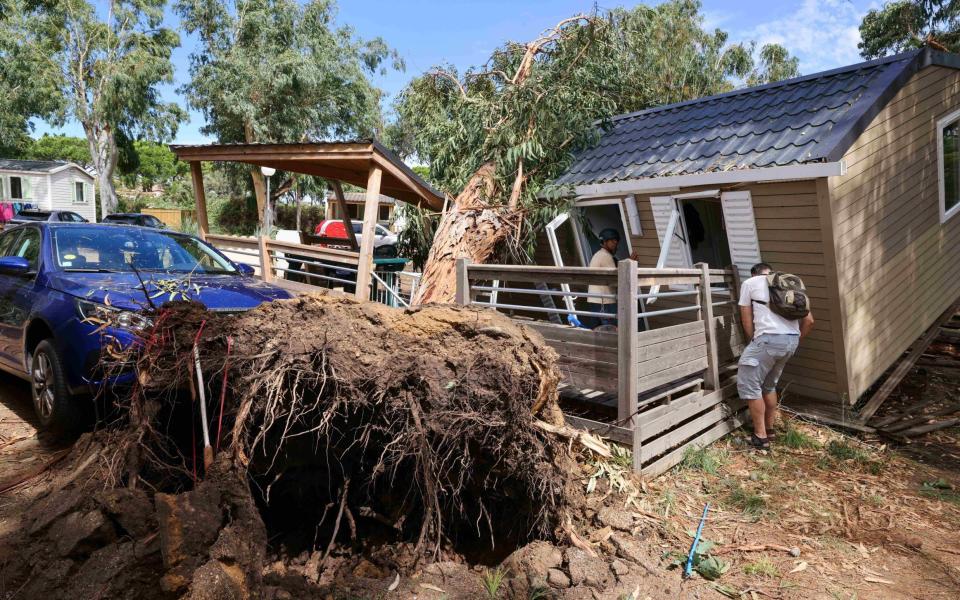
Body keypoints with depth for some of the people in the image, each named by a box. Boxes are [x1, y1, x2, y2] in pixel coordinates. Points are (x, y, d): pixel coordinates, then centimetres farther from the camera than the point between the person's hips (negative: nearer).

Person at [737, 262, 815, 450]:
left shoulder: (749, 283, 10)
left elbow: (747, 320, 8)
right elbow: (809, 321, 19)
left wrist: (754, 342, 20)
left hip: (769, 338, -7)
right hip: (792, 340, 7)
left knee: (748, 385, 6)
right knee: (769, 385, 24)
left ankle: (761, 436, 7)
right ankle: (769, 428, 34)